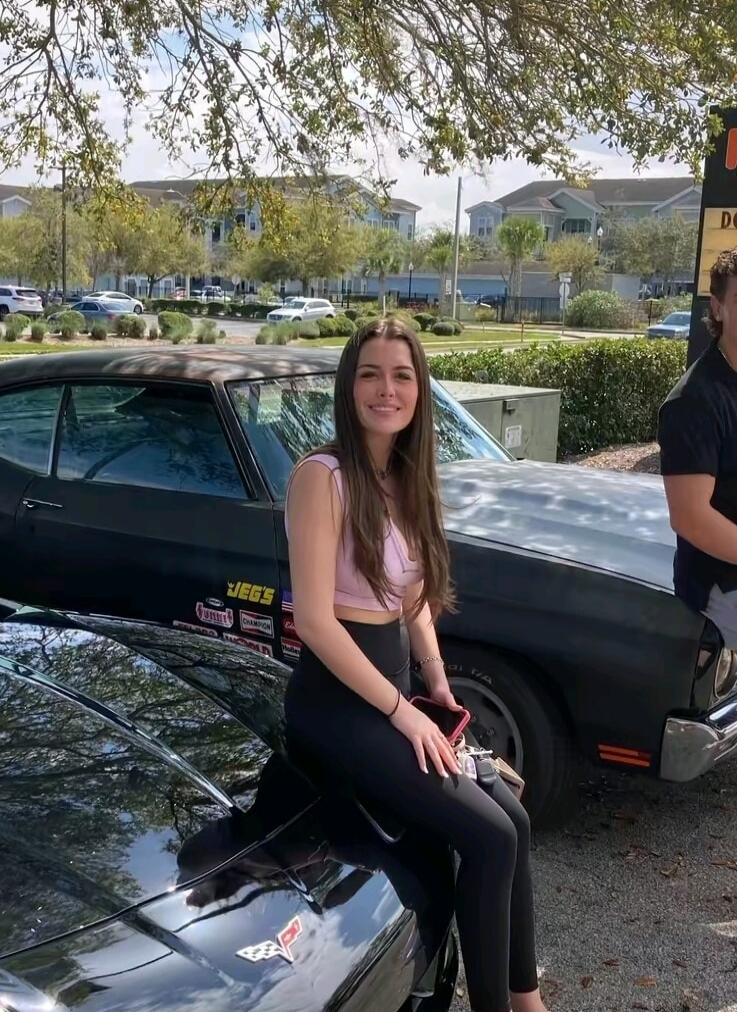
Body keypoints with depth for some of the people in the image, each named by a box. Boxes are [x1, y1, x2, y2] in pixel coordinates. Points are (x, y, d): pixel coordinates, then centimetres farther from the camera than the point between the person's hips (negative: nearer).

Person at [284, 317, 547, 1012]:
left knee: (514, 820, 3)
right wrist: (402, 711, -18)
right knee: (489, 835, -13)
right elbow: (314, 621, -21)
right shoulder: (322, 477, -16)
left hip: (393, 689, 8)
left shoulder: (405, 479, 9)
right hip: (337, 700, -8)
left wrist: (437, 682, 3)